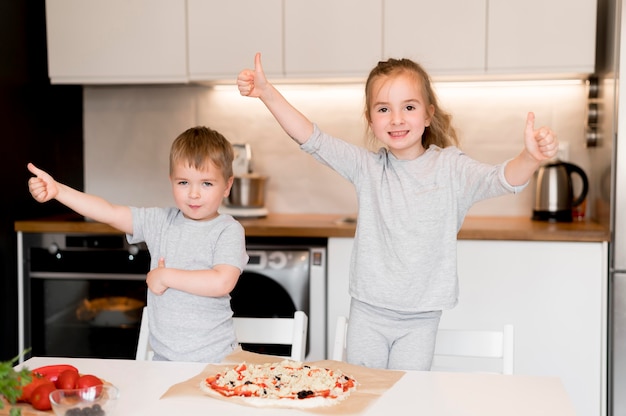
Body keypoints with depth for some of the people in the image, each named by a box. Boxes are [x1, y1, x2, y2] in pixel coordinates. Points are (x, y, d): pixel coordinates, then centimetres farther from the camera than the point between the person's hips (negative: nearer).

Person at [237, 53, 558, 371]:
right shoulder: (366, 167, -1)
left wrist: (530, 157, -41)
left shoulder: (448, 166, -5)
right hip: (368, 310, 2)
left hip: (420, 318, -1)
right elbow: (312, 140, -6)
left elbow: (502, 179, -18)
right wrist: (267, 93, -16)